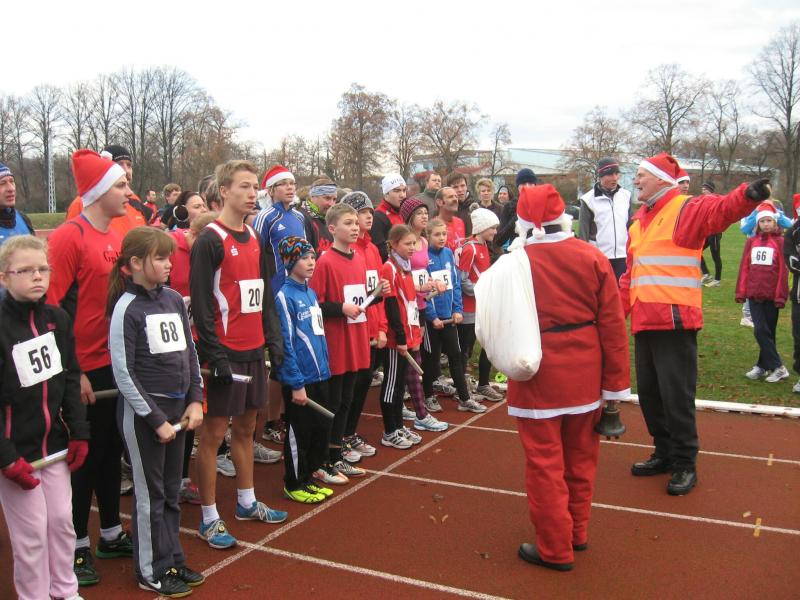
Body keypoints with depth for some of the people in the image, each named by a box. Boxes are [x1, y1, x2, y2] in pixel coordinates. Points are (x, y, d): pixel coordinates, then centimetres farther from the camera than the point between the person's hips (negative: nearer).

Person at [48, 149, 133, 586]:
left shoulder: (117, 238, 9)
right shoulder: (68, 237, -14)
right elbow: (54, 310, -16)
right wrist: (72, 371, -17)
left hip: (116, 366, 7)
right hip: (83, 372, -7)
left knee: (110, 452, 17)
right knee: (81, 457, 6)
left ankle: (111, 534, 31)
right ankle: (76, 546, 21)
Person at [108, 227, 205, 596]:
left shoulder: (174, 300, 6)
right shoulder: (127, 308, -12)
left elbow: (190, 353, 12)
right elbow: (123, 372, -14)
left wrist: (195, 399, 2)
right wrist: (155, 419, -13)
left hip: (178, 407, 6)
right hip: (143, 412, -6)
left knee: (171, 491, 16)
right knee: (149, 494, 6)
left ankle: (172, 561, 29)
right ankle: (151, 571, 21)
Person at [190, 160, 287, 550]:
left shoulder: (254, 238, 12)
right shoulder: (210, 240, -11)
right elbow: (200, 303, -15)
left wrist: (273, 338, 11)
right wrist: (214, 355, -18)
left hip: (254, 350, 8)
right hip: (226, 353, -7)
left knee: (245, 427, 17)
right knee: (214, 432, 1)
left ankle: (247, 502, 30)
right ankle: (209, 518, 11)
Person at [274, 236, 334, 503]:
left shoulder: (311, 293, 10)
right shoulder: (285, 297, -13)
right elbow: (286, 344, -15)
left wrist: (325, 367, 13)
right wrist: (296, 384, -16)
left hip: (320, 375, 8)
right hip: (299, 379, -8)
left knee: (322, 429, 14)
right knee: (298, 433, 5)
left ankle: (307, 478, 29)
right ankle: (294, 484, 21)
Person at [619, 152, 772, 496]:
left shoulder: (687, 209, -5)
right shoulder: (639, 220, 19)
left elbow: (722, 209, -25)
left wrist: (748, 195, -46)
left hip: (675, 321, -8)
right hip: (643, 321, 8)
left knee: (676, 394, -2)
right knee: (649, 392, 15)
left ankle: (685, 464, 12)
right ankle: (665, 454, 30)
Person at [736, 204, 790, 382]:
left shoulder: (780, 241, -2)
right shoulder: (751, 241, 8)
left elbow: (783, 270, -5)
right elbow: (744, 267, 7)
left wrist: (781, 295, -9)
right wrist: (740, 291, 3)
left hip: (771, 295, -2)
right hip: (754, 294, 3)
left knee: (768, 331, 5)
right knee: (760, 330, -3)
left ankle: (763, 366, 11)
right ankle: (778, 367, 4)